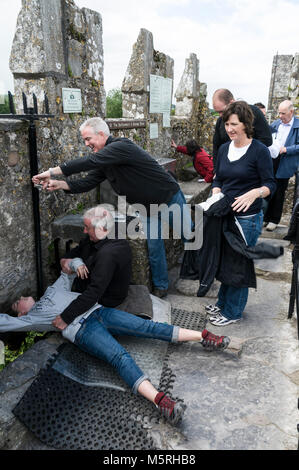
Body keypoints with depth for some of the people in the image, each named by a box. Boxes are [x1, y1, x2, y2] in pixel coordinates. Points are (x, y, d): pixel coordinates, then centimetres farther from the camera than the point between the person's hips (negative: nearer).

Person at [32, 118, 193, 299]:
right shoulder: (104, 161, 4)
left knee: (189, 235, 7)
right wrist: (61, 184, -16)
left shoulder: (121, 146, -25)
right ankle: (160, 286, 23)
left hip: (169, 199, -7)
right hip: (147, 208, 8)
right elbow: (89, 182, 0)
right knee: (154, 247, 9)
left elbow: (90, 162, -37)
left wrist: (52, 171, -35)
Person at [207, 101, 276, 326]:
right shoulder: (224, 149, 8)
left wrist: (253, 193, -30)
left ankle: (233, 312, 20)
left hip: (247, 218, -6)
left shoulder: (259, 150, -10)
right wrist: (216, 195, -7)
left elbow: (270, 184, -10)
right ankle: (223, 302, 36)